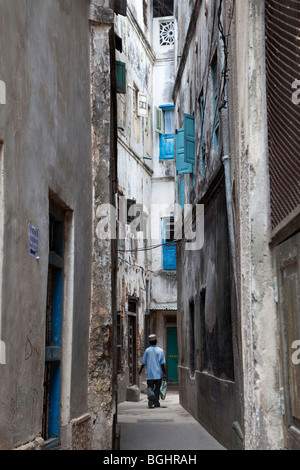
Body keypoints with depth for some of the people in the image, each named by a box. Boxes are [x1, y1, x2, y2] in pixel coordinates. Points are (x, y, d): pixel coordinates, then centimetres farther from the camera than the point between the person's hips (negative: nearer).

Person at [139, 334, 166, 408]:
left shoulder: (147, 350, 0)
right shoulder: (160, 350, -3)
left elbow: (144, 362, 5)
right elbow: (162, 363, -6)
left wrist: (140, 370, 20)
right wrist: (164, 373, -1)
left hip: (150, 374, 0)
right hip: (158, 373, 0)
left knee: (150, 387, 6)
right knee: (157, 388, 11)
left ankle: (151, 394, -25)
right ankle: (156, 403, 12)